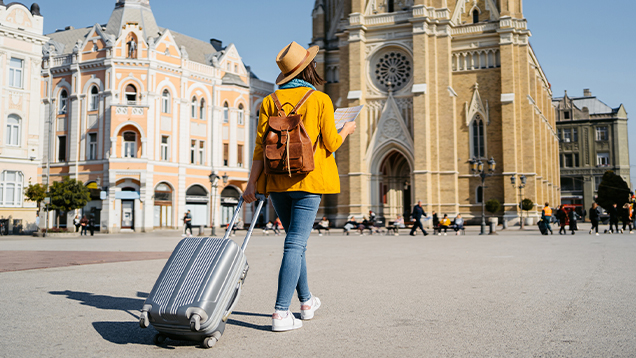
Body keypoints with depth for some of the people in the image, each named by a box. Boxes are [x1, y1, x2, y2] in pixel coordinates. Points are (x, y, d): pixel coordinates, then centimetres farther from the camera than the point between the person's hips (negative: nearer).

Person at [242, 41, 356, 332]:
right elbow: (331, 144, -2)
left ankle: (306, 302, 31)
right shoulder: (320, 100, -3)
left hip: (277, 180, 4)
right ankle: (281, 312, -9)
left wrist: (252, 182, 2)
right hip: (308, 179, -4)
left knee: (296, 240, 18)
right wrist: (346, 131, 18)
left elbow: (260, 146, 0)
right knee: (296, 243, -4)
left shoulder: (269, 101, 6)